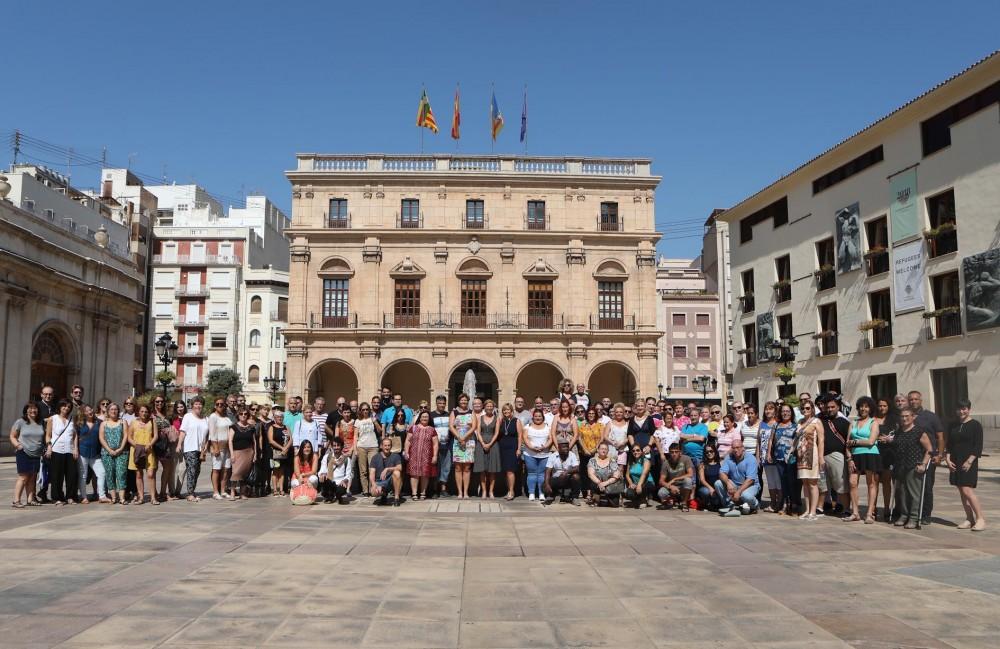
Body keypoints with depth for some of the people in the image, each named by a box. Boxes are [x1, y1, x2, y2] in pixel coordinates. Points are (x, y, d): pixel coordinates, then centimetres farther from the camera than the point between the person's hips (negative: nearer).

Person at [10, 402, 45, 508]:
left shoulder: (41, 424, 12)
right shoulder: (20, 422, 0)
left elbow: (44, 437, 20)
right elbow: (12, 436, 3)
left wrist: (45, 448, 6)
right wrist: (18, 445, -13)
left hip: (36, 455, 5)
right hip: (23, 453, -5)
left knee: (32, 477, 7)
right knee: (23, 476, -9)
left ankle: (30, 500, 11)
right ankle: (16, 500, -7)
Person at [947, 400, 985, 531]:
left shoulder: (975, 425, -3)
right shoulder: (954, 426, 14)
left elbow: (978, 447, -9)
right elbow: (949, 445, 15)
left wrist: (969, 461, -17)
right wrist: (948, 459, 2)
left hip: (969, 463, -6)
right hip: (955, 464, 6)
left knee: (967, 491, -15)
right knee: (962, 492, 7)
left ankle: (980, 519, -7)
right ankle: (969, 519, 13)